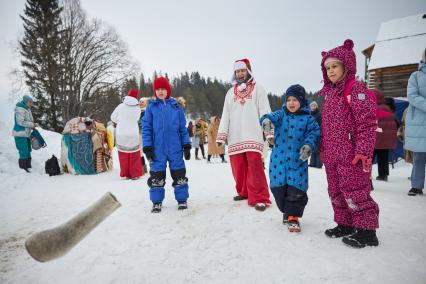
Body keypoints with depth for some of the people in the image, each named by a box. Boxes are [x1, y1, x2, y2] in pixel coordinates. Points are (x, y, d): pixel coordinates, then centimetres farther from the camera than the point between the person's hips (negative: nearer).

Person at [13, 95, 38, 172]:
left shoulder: (27, 109, 12)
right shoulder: (20, 109, -16)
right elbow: (21, 122, -23)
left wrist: (33, 125, 4)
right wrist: (33, 124, -20)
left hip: (27, 134, 10)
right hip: (20, 134, -10)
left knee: (28, 151, 16)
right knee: (24, 152, -8)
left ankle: (28, 166, 28)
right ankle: (23, 169, 1)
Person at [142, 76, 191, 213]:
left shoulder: (176, 107, 5)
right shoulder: (151, 107, 3)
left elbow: (183, 128, 7)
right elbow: (146, 128, 2)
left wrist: (187, 145, 4)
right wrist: (147, 148, -5)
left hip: (175, 148, 1)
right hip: (158, 149, 0)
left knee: (179, 174, 6)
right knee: (157, 176, 7)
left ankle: (182, 200, 20)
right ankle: (156, 202, 21)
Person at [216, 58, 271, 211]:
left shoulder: (258, 88, 8)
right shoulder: (230, 92, 19)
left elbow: (265, 111, 1)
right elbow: (225, 115, 15)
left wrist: (270, 132, -10)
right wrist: (221, 136, 6)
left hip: (253, 136, -4)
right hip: (235, 137, 4)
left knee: (255, 166, -13)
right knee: (238, 167, 4)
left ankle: (260, 198, -7)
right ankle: (244, 192, 22)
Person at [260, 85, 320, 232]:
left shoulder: (308, 118, 2)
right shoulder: (281, 114, 6)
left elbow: (314, 133, -6)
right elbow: (273, 116, -14)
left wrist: (308, 145, -26)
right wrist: (267, 120, -39)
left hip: (297, 160, -2)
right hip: (279, 158, 2)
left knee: (296, 189, -4)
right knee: (278, 187, 9)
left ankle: (292, 216, 16)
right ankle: (287, 210, 33)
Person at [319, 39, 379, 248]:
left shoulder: (356, 89, -9)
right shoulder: (329, 93, 16)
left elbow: (367, 122, -15)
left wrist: (363, 151, -20)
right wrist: (322, 148, 19)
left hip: (350, 155, -9)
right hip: (331, 156, 9)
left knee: (355, 192, -2)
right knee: (336, 192, 16)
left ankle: (366, 231, 12)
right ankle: (345, 225, 30)